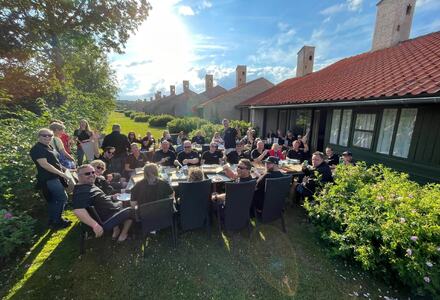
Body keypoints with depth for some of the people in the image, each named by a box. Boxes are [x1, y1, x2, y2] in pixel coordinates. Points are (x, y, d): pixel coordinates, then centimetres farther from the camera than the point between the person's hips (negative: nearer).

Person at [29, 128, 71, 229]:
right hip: (49, 179, -10)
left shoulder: (48, 146, 11)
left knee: (53, 200, 17)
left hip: (54, 177, 10)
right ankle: (56, 221, 5)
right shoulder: (37, 149, -17)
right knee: (62, 198, -8)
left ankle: (53, 220, 29)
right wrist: (61, 173, -24)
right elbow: (44, 164, -24)